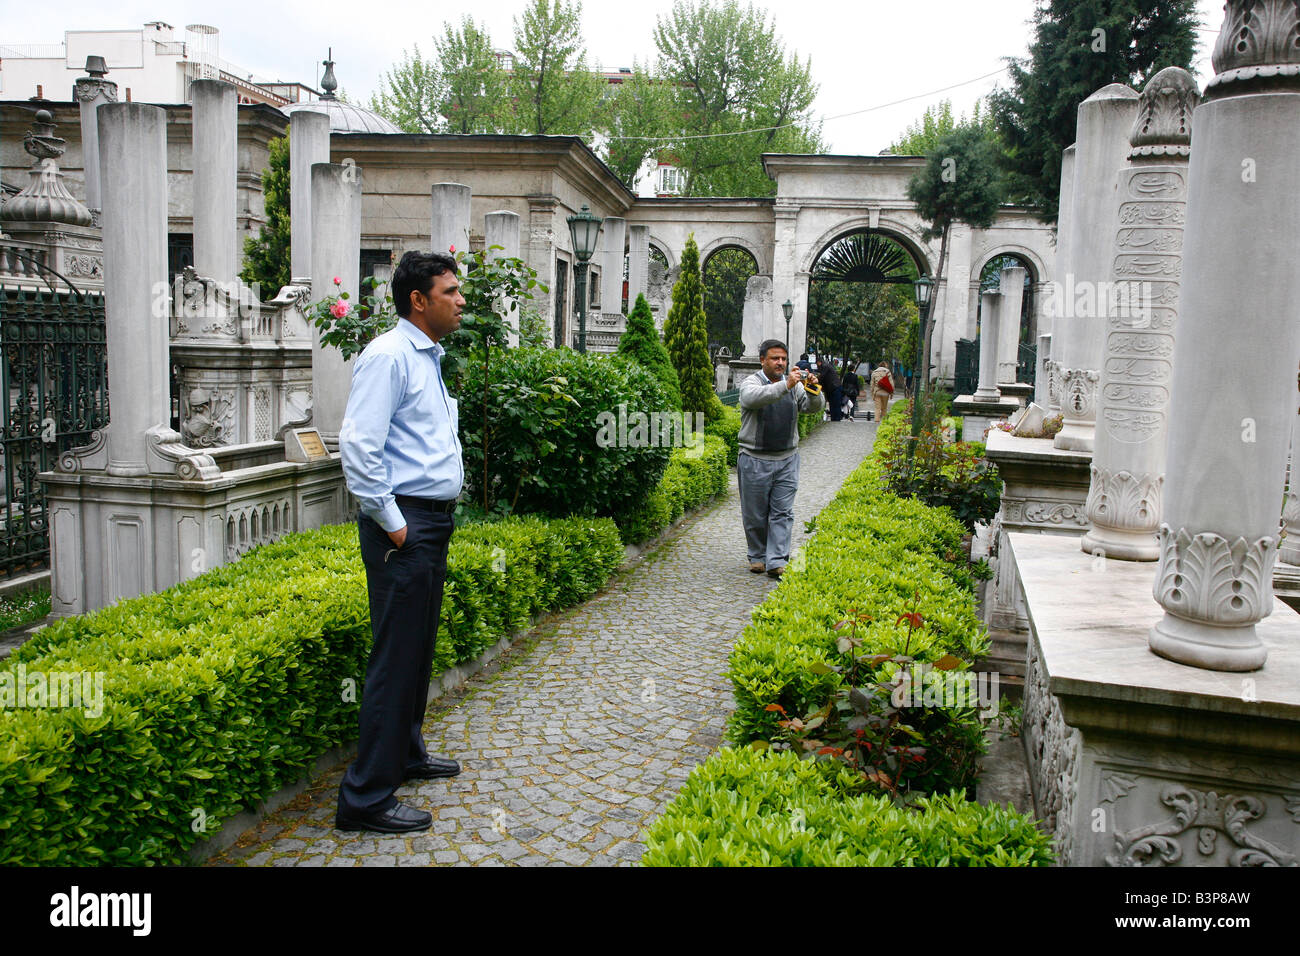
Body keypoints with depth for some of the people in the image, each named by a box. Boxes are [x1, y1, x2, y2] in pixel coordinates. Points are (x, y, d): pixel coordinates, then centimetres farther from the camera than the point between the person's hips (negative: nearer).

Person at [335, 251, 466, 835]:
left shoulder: (429, 357, 18)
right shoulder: (388, 356, -13)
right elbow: (358, 446, -21)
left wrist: (435, 517, 17)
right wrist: (391, 523, -18)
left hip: (432, 521, 10)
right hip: (404, 527, -10)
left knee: (419, 649, 19)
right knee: (396, 657, -6)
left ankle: (405, 755, 35)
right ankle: (366, 798, 4)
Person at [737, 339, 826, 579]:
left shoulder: (795, 385, 9)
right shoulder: (750, 383, -4)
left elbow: (816, 406, -1)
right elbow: (755, 397, -28)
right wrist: (785, 385, -38)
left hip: (787, 460, 3)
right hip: (755, 461, -3)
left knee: (782, 513, -1)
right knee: (755, 514, 7)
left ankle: (776, 562, 0)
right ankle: (758, 557, 23)